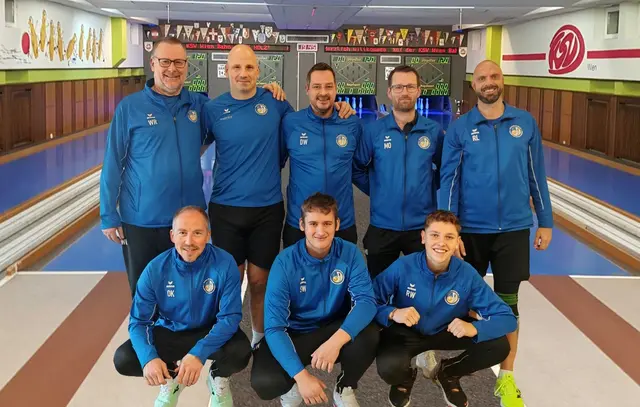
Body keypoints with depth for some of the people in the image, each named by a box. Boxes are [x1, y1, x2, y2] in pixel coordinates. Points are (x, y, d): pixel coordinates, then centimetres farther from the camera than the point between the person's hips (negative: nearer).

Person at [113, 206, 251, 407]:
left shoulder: (224, 264, -23)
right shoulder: (155, 270, -18)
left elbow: (230, 316, -24)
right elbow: (138, 321, -14)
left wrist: (198, 354, -38)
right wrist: (149, 358, -35)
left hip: (211, 332, -1)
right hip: (169, 332, 2)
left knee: (240, 353, -33)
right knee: (123, 359, -21)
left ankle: (218, 378, 7)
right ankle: (171, 377, 12)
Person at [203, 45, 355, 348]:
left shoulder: (274, 102, 0)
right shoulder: (213, 108, -2)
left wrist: (339, 111, 0)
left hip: (268, 208, 1)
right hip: (226, 209, 0)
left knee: (260, 279, 12)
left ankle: (260, 338, 32)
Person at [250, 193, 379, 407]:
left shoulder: (350, 254, -14)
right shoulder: (285, 262, -19)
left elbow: (365, 300, -24)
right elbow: (274, 326, -23)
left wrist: (336, 340, -43)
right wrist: (300, 374, -34)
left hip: (336, 329, 2)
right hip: (295, 334, -1)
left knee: (369, 336, -32)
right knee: (264, 382, -30)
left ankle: (345, 389, 0)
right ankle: (293, 385, 9)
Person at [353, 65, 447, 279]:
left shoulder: (434, 131, -1)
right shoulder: (373, 130, -3)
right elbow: (357, 168, 5)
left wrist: (430, 187, 1)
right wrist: (377, 190, 0)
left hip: (423, 226, 0)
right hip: (382, 227, 0)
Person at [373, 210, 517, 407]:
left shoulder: (467, 275, -20)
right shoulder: (402, 267, -24)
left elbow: (507, 318, -20)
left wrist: (474, 328, -40)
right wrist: (393, 313, -37)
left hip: (448, 332, 2)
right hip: (406, 333, -2)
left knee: (499, 346, -19)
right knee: (388, 368, -33)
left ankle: (448, 374, 12)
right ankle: (405, 377, 10)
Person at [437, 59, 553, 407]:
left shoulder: (525, 122, 0)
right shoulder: (460, 127, -4)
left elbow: (537, 175, 5)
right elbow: (449, 180, -5)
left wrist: (545, 222, 5)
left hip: (513, 228, 1)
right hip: (471, 228, 0)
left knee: (508, 302, 7)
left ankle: (506, 378, 20)